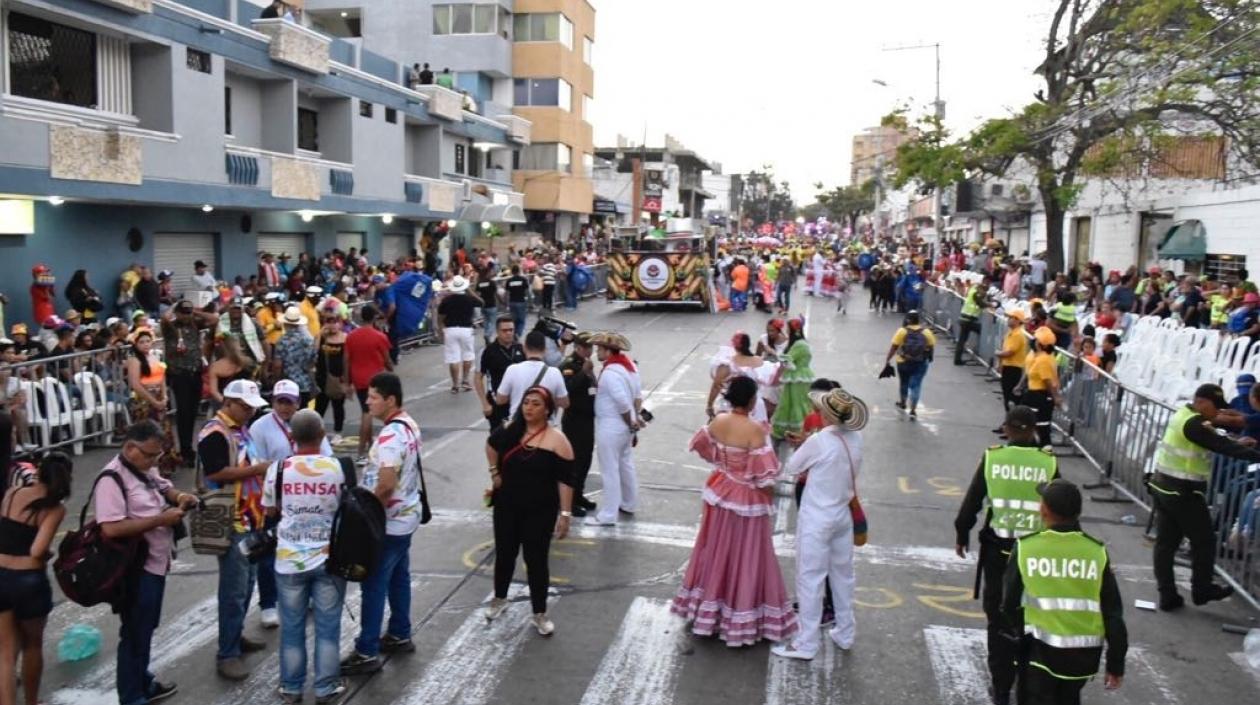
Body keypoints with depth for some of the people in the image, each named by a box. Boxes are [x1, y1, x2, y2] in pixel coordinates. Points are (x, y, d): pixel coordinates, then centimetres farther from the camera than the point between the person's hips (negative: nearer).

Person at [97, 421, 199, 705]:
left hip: (155, 564, 9)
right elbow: (111, 529, -30)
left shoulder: (145, 470, 6)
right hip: (135, 570, -9)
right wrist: (160, 519, -26)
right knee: (135, 634, 4)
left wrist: (180, 496, 3)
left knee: (146, 629, 23)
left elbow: (164, 487, 26)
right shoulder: (112, 479, -21)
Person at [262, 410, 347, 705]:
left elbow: (270, 511, 6)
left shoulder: (278, 468, -8)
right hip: (329, 558, -1)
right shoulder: (338, 467, -11)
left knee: (292, 627, 14)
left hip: (290, 559, 1)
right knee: (327, 626, 11)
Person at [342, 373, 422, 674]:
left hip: (388, 523, -10)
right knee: (398, 578, 19)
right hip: (405, 517, 10)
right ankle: (400, 635, 31)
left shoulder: (391, 435, -25)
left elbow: (385, 485, -29)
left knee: (374, 585, -2)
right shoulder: (408, 425, 6)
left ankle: (367, 653, 4)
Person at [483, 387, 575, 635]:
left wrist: (565, 513, -19)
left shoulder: (556, 440, -16)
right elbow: (491, 445, 19)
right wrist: (494, 473, 11)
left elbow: (565, 480, -16)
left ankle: (540, 614, 21)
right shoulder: (510, 430, -4)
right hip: (506, 506, 4)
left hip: (540, 511, -4)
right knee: (504, 554, 18)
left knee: (536, 561, 5)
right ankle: (499, 599, 41)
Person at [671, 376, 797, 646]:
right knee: (744, 557, 6)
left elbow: (702, 446, 11)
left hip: (719, 493, 6)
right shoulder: (754, 430, -23)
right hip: (746, 500, -6)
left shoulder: (718, 421, -6)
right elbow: (763, 474, -22)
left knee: (716, 550, 20)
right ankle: (741, 620, 17)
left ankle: (707, 611, 33)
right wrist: (770, 496, -4)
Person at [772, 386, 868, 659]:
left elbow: (791, 468, -10)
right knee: (842, 574, 18)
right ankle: (845, 633, 32)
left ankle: (806, 644, 9)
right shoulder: (855, 439, -3)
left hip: (816, 518, -7)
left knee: (810, 579, 2)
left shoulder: (819, 441, -22)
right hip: (842, 514, 7)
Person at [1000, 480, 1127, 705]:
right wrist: (1116, 664, 8)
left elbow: (1009, 601, 1)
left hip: (1040, 649, -3)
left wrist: (1015, 631, 22)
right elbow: (1113, 613, -1)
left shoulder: (1025, 548, -10)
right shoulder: (1097, 552, -5)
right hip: (1084, 652, 3)